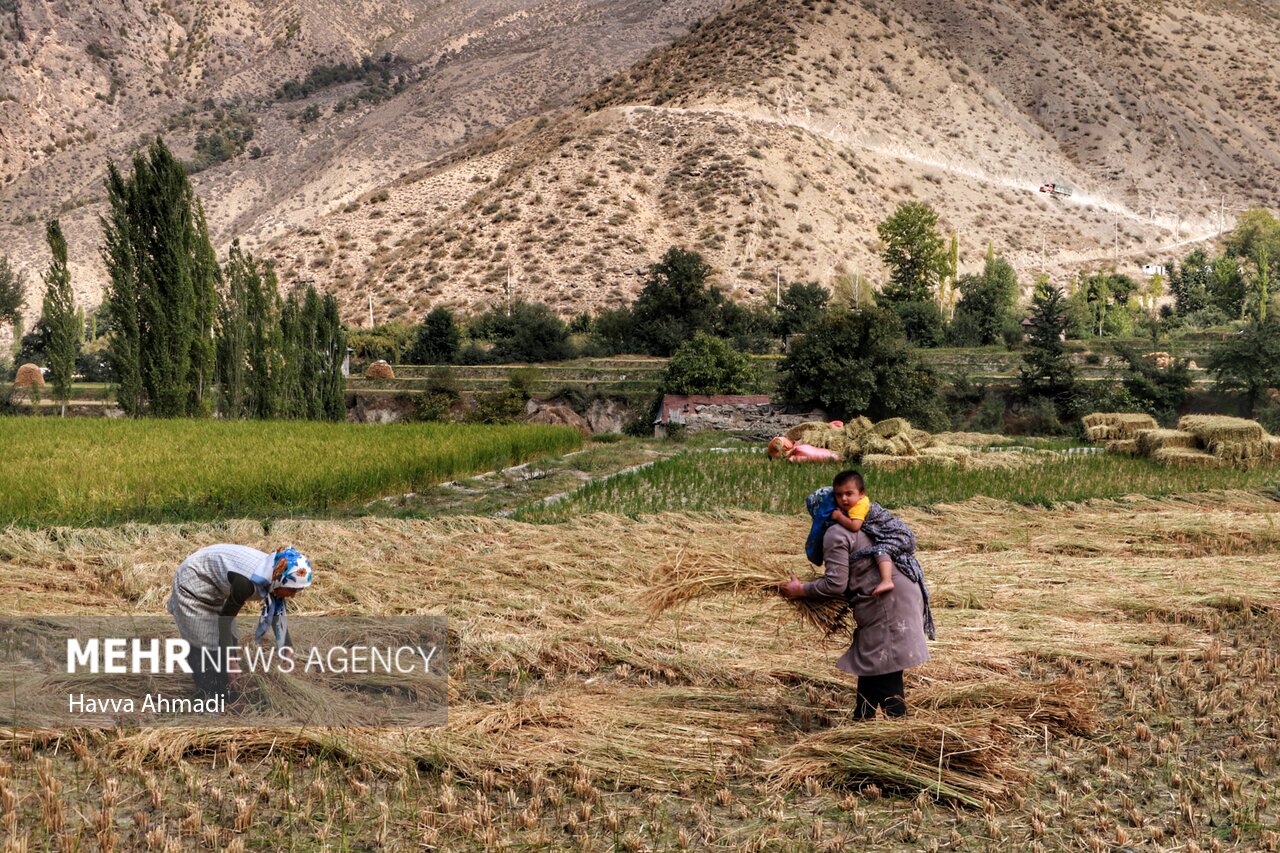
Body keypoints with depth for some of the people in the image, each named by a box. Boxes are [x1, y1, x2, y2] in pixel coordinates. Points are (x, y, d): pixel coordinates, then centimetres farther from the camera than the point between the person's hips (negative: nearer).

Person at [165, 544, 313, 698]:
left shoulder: (273, 575, -15)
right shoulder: (248, 582, -38)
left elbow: (277, 614, 0)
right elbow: (225, 619, -27)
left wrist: (288, 653, 2)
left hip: (215, 589, 8)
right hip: (194, 584, -8)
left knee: (228, 642, 11)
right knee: (204, 646, -5)